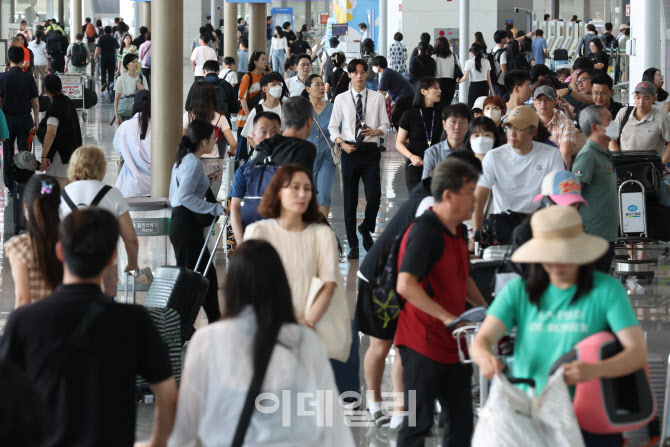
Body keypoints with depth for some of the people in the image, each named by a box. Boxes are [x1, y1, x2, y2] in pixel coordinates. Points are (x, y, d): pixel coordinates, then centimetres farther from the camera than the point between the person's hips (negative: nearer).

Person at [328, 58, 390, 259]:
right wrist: (342, 143, -8)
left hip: (370, 151, 0)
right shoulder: (341, 99, 8)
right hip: (349, 151, 1)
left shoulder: (377, 98, 7)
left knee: (374, 197, -12)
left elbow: (385, 125, 8)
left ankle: (366, 229, 19)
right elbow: (333, 127, 9)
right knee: (349, 200, 3)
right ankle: (353, 245, 10)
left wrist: (375, 131, -13)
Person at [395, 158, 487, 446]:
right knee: (419, 422, -2)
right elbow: (406, 286, -27)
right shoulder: (424, 231, -17)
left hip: (453, 344, 9)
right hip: (423, 344, -9)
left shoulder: (457, 230, 12)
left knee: (462, 421, 10)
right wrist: (447, 317, -27)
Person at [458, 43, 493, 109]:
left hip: (474, 86, -3)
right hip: (484, 85, 3)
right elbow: (488, 78, 5)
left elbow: (465, 78, -7)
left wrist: (459, 80, 13)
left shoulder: (469, 62, -6)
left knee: (472, 106, 1)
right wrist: (491, 89, 13)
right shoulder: (486, 62, 2)